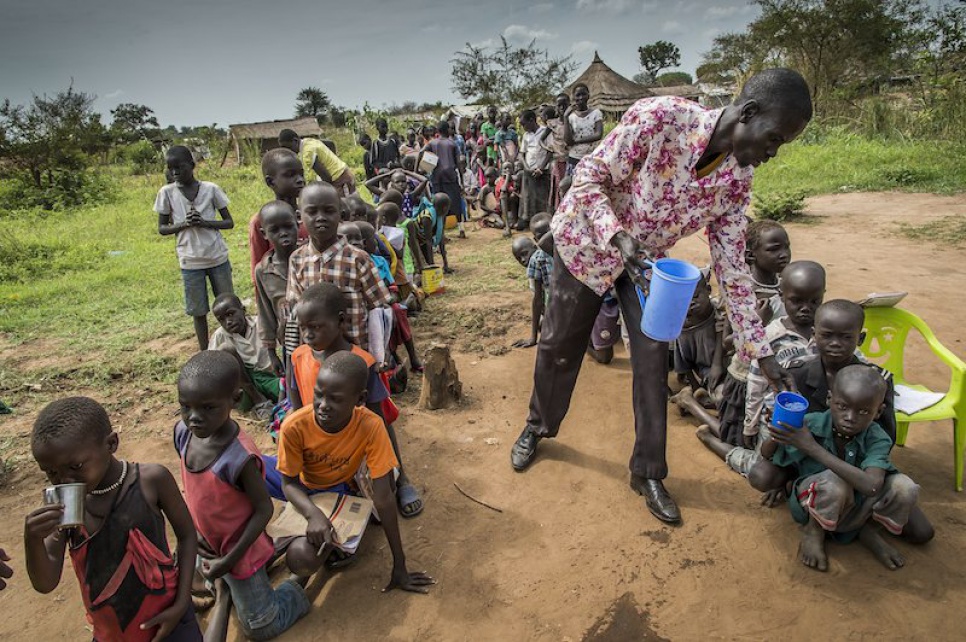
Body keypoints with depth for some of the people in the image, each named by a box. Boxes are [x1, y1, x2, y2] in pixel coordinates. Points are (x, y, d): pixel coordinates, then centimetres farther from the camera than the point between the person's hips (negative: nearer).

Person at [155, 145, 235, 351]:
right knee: (198, 311, 7)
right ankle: (205, 354, 20)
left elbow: (229, 222, 0)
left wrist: (204, 222, -17)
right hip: (190, 262, 0)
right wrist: (184, 224, -15)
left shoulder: (211, 189, -4)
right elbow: (162, 228, 3)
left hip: (218, 258, 0)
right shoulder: (167, 192, -3)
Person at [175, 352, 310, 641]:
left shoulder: (240, 457, -37)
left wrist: (230, 560, -19)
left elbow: (264, 509, -24)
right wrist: (191, 528, -3)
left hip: (238, 551, -6)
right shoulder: (183, 432, -16)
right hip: (207, 545, 6)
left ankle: (298, 587, 28)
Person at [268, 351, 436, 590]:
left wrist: (399, 565, -22)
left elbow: (383, 497, -26)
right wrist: (314, 514, -35)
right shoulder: (294, 427, -28)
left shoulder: (371, 427, -31)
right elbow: (289, 482, -13)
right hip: (303, 489, 2)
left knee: (305, 561, -26)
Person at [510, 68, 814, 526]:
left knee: (653, 358, -1)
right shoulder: (659, 117, -31)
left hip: (647, 259, 4)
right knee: (559, 344, 8)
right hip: (588, 239, -4)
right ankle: (536, 427, 36)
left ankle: (647, 471, 17)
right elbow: (587, 179, -24)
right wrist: (621, 242, -40)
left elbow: (731, 265, -8)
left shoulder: (737, 179, -14)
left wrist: (761, 350, -9)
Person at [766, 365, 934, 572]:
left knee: (905, 488, -22)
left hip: (858, 505, 3)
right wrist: (777, 431, -37)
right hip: (814, 505, -3)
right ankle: (813, 531, -5)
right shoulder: (811, 425, -23)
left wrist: (813, 448, -45)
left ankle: (870, 529, 9)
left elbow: (872, 486, -42)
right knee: (837, 480, -36)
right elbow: (766, 455, -12)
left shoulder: (877, 439, -22)